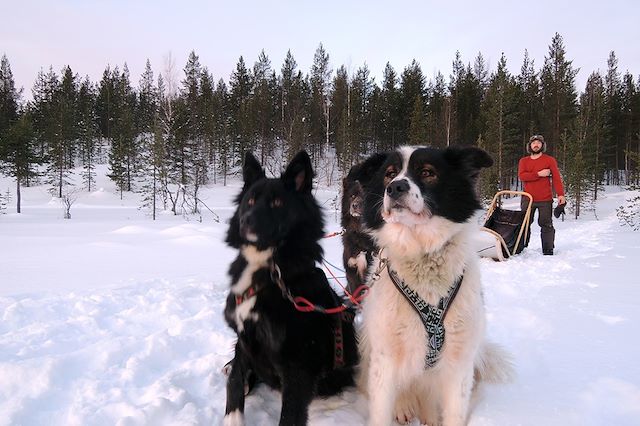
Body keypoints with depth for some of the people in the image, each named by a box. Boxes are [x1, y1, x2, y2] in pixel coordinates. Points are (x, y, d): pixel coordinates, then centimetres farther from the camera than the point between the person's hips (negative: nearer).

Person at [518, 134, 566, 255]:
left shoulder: (550, 160, 6)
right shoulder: (523, 161, 12)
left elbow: (556, 178, -3)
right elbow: (521, 176, -5)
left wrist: (561, 194, -14)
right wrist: (539, 174, -14)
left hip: (545, 200, -2)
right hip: (528, 199, 2)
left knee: (546, 225, -1)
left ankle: (548, 251, 4)